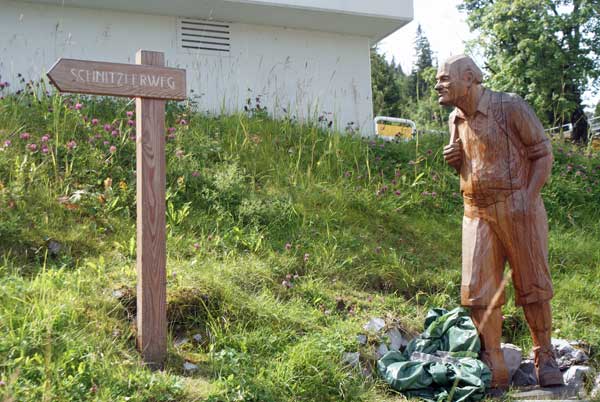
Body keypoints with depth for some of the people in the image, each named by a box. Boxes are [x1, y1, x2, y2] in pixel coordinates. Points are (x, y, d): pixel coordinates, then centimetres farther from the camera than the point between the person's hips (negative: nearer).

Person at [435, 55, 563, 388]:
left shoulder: (510, 107, -8)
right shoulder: (456, 120, 11)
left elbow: (543, 154, -5)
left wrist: (528, 200, -14)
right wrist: (453, 160, 1)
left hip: (517, 208, -5)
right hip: (477, 212, 6)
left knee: (532, 285, 4)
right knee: (478, 291, 1)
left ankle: (546, 358, 22)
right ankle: (494, 370, 11)